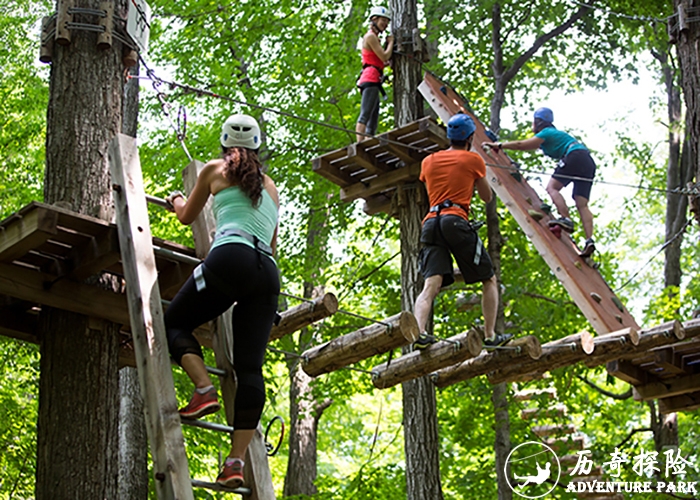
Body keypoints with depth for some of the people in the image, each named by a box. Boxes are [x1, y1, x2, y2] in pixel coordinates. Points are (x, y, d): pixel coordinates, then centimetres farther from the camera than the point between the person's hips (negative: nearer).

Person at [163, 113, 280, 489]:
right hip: (268, 272, 5)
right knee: (249, 367, -2)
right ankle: (237, 461, -11)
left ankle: (204, 389, -15)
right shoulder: (270, 186, 29)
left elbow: (187, 216, 31)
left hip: (231, 257, -5)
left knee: (173, 322, 11)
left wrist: (176, 201, 52)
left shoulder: (216, 169, 16)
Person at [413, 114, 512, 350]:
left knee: (431, 284, -11)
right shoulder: (473, 159, 10)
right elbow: (487, 197, 21)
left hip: (430, 222, 4)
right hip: (456, 221, -4)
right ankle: (490, 336, 2)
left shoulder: (428, 161, 21)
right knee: (489, 280, 9)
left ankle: (419, 331, -34)